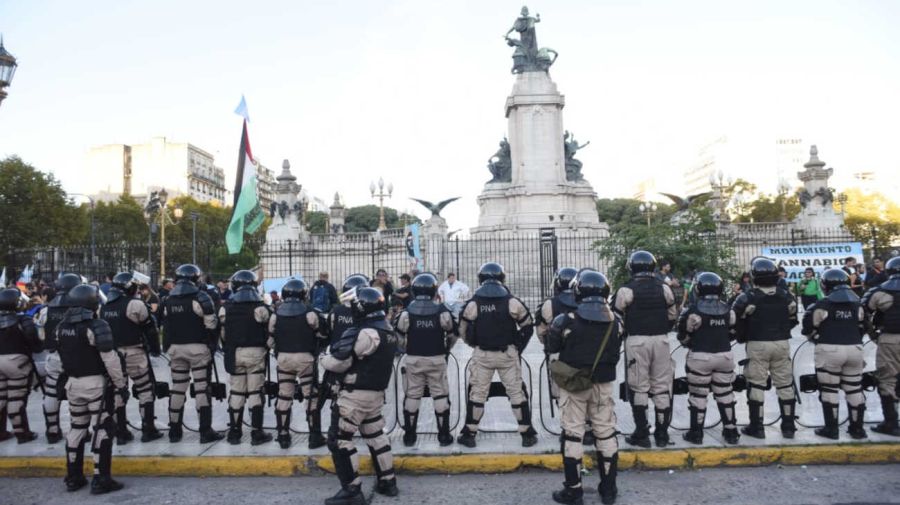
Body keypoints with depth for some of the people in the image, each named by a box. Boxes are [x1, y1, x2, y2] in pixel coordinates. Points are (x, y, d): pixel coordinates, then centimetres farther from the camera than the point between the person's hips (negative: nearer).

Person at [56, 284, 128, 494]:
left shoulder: (61, 327, 6)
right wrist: (121, 384, -12)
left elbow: (62, 356, 16)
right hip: (96, 383, -7)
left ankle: (74, 477, 24)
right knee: (102, 429, -1)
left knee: (77, 428, 17)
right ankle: (100, 479, 0)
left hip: (73, 382, 7)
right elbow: (110, 359, -19)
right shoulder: (96, 325, -17)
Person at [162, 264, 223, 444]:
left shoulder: (168, 300, 8)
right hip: (198, 348, -5)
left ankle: (174, 430, 19)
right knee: (202, 388, -3)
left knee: (177, 388, 12)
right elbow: (211, 325, -11)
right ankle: (205, 431, -2)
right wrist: (212, 346, -1)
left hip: (176, 348, 5)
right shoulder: (200, 297, -10)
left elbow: (166, 327, 13)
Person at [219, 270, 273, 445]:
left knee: (236, 391, 12)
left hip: (234, 353, 3)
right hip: (255, 352, -3)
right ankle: (257, 433, 5)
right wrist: (266, 349, 11)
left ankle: (234, 432, 18)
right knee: (255, 392, 2)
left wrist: (228, 352, 16)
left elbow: (222, 334, 6)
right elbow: (269, 333, -4)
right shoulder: (260, 307, -9)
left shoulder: (226, 308, 2)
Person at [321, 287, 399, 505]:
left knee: (339, 439, -1)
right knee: (376, 435, 19)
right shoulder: (388, 331, 7)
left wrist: (323, 359, 3)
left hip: (356, 394, -9)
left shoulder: (364, 333, -22)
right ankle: (387, 481, 26)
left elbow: (339, 362, -18)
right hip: (376, 392, 9)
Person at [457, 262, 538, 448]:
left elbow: (463, 331, 3)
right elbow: (528, 327, 2)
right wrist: (518, 347, 12)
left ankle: (469, 434, 16)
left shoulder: (473, 304, -5)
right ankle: (527, 434, 14)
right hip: (508, 354, 0)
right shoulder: (512, 302, -6)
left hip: (481, 355, 0)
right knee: (517, 391, 9)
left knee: (477, 393, 10)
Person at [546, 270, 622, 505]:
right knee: (606, 433, 13)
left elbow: (552, 347, -2)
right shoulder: (615, 321, -5)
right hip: (604, 383, 3)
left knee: (572, 434, 6)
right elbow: (615, 352, 5)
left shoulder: (566, 321, -16)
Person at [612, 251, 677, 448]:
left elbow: (617, 318, -2)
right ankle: (662, 433, 16)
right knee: (662, 387, 11)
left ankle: (642, 434, 7)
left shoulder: (626, 290, -8)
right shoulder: (664, 288, 4)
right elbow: (672, 316, 11)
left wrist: (623, 335, 15)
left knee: (639, 388, 4)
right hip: (661, 340, 3)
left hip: (636, 341, -3)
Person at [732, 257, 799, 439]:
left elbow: (737, 323, -7)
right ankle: (788, 426, 19)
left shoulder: (747, 298, -12)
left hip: (757, 345, -3)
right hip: (782, 344, 4)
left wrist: (742, 338, 10)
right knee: (785, 385, 13)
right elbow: (792, 321, 10)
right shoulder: (787, 297, 1)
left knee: (756, 385, 4)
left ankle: (756, 427, 8)